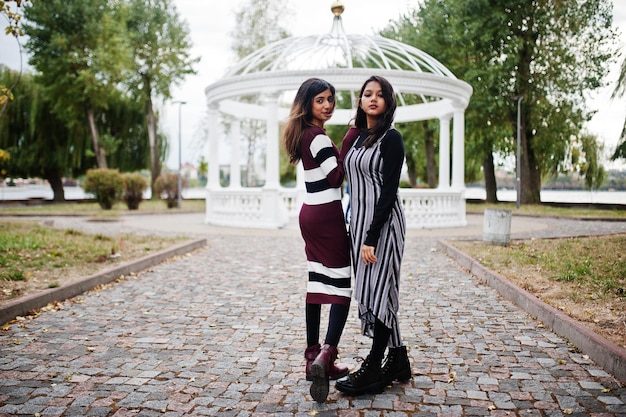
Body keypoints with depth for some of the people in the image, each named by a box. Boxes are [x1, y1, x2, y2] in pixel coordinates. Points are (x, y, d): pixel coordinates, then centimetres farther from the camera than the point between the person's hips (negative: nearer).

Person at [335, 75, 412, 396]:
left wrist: (371, 237, -19)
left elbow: (389, 191, -14)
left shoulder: (391, 138, -8)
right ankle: (398, 362, 23)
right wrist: (357, 231, 13)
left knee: (377, 290, -4)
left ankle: (373, 371, 7)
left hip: (382, 222, -8)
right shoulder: (356, 136, 14)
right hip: (358, 220, 8)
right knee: (369, 291, 10)